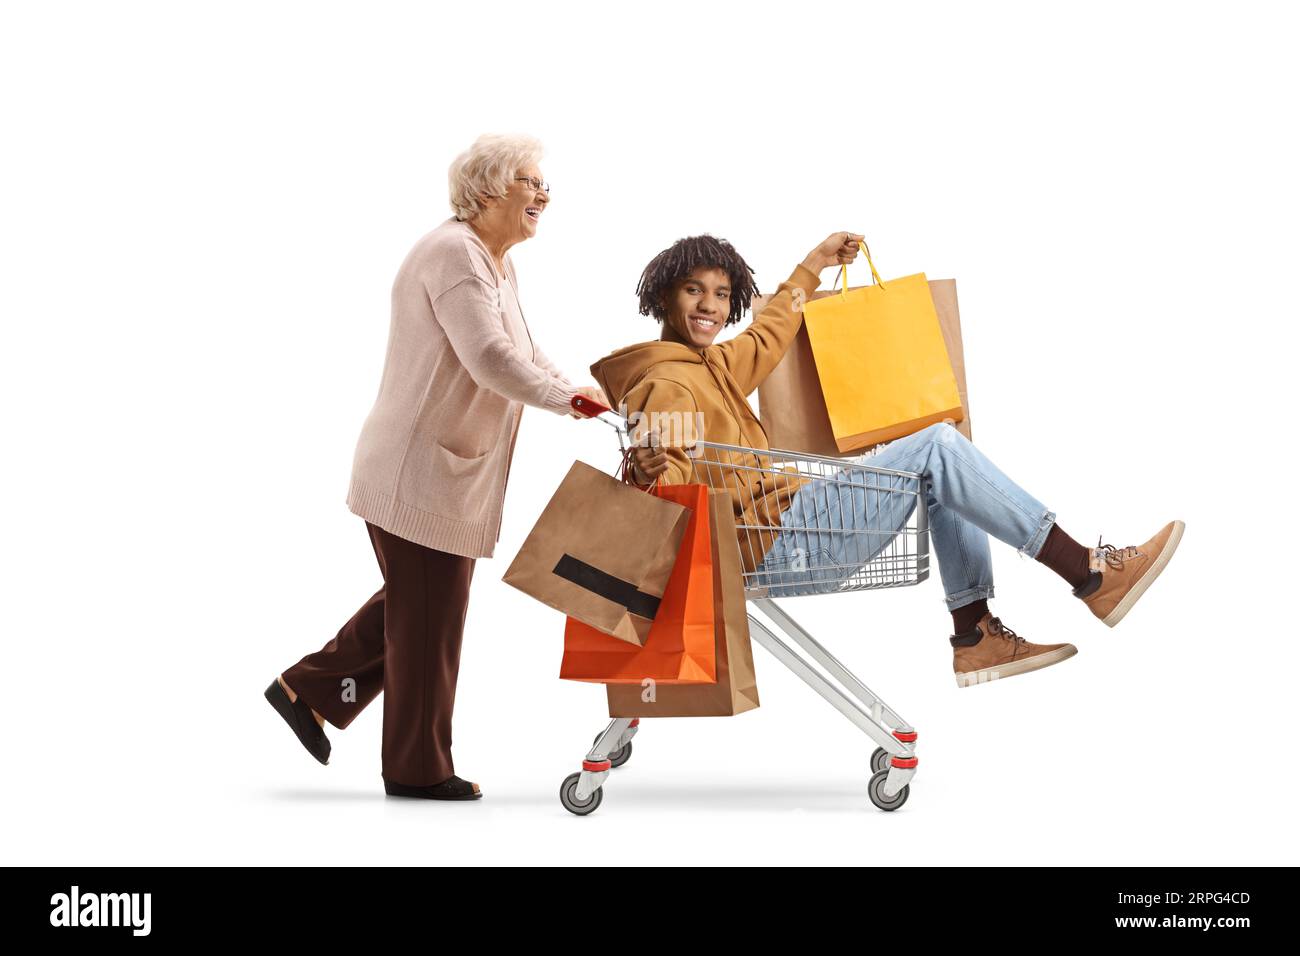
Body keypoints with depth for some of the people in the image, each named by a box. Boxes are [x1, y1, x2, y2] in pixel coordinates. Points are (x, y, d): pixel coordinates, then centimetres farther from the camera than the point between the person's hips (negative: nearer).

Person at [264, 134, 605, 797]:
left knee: (415, 607, 20)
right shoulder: (454, 253, -19)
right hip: (420, 469, -10)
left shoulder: (499, 266, 16)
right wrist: (563, 398, -18)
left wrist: (582, 396, 1)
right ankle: (418, 768, 14)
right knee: (429, 618, 1)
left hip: (448, 469, 10)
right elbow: (490, 358, -28)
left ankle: (309, 688, 29)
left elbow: (525, 354, 16)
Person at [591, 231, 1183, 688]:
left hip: (788, 527, 11)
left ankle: (975, 638, 3)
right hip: (774, 546, -11)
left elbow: (765, 341, 37)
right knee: (934, 446, -13)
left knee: (938, 460, 10)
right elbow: (672, 486, -24)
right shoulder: (668, 384, -13)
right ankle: (1092, 576, -12)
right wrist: (651, 472, -46)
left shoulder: (709, 367, 18)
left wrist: (812, 267, 44)